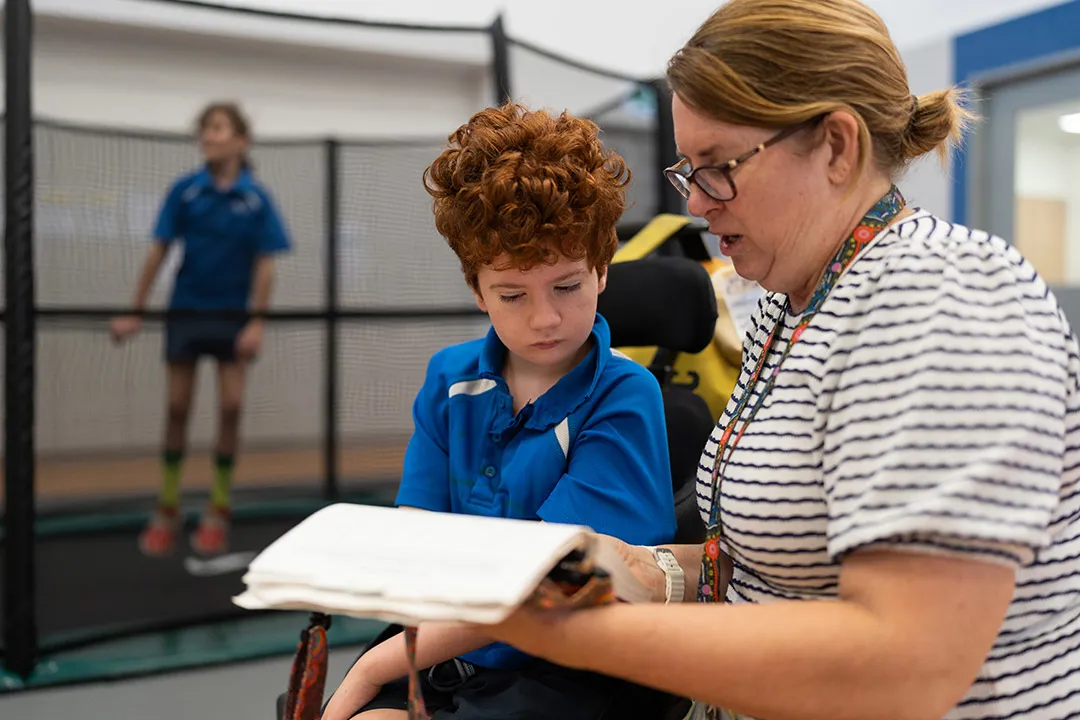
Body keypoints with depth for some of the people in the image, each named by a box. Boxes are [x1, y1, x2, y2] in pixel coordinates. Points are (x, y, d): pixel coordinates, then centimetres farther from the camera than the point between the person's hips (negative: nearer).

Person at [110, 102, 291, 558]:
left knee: (231, 406, -2)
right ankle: (167, 511, 17)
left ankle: (218, 512, 12)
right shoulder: (184, 191, -3)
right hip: (186, 311, 1)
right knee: (177, 407, 5)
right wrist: (135, 312, -3)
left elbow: (265, 263, -5)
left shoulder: (256, 198, -5)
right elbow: (158, 252, -1)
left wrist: (257, 321, -14)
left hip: (233, 316, -1)